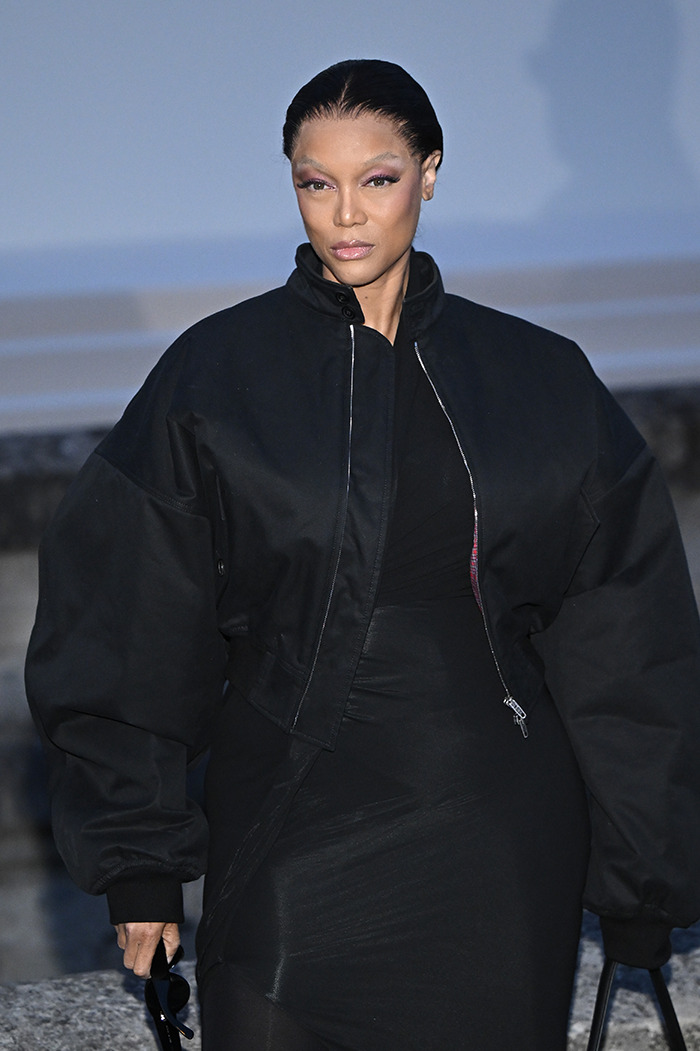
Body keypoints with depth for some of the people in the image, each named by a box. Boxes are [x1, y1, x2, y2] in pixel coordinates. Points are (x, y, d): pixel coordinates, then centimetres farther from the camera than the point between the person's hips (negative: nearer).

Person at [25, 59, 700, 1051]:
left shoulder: (537, 377, 5)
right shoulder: (218, 374, -1)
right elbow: (130, 629, 1)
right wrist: (139, 859, -2)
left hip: (499, 842, 2)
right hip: (296, 841, -1)